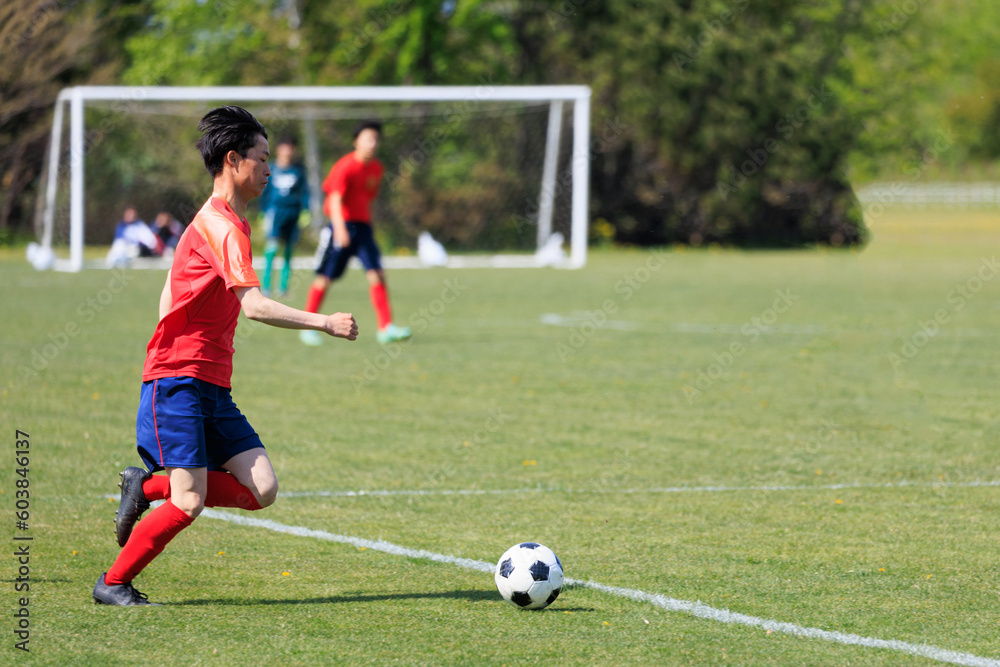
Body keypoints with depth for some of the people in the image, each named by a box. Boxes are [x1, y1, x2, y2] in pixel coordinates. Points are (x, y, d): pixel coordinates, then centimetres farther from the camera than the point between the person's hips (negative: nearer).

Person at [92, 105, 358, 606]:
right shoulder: (222, 226, -14)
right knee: (189, 503, -12)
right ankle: (113, 584, 5)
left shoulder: (217, 221, 18)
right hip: (178, 383, -9)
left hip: (212, 388, 9)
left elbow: (168, 300, 24)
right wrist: (323, 323, -24)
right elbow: (254, 305, -25)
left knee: (261, 489, -4)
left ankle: (147, 487, 11)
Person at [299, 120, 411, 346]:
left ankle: (386, 328, -10)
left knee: (377, 274, -8)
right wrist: (339, 228, -36)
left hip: (363, 226, 6)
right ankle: (307, 327, 11)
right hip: (342, 225, -6)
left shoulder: (376, 168, 9)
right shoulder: (346, 166, -13)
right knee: (325, 277, -1)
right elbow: (335, 199, -23)